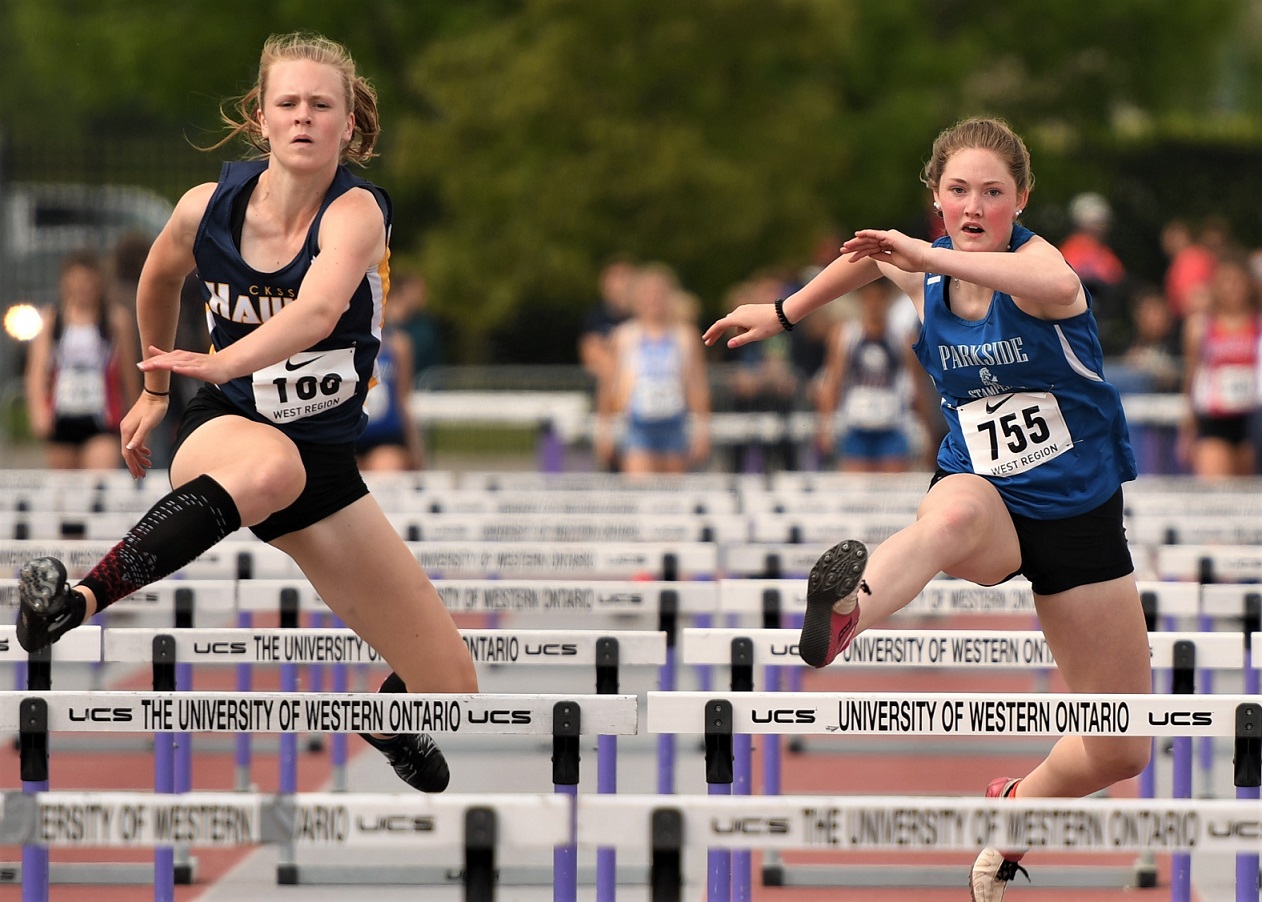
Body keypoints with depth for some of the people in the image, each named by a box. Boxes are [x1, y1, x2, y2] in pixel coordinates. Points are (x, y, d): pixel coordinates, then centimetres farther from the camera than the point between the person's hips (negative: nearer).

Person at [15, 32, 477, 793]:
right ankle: (77, 602, -55)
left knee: (450, 686, 0)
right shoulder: (209, 207, -7)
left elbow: (318, 309, -40)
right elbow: (160, 280, 18)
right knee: (270, 467, -43)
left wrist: (222, 363, -57)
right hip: (226, 427, -1)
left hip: (327, 456, 1)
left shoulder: (356, 212, -18)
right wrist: (156, 388, 29)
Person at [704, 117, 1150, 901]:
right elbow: (870, 255, 26)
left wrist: (930, 254, -49)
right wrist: (784, 313, 35)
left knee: (1121, 754, 4)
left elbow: (1058, 287, -44)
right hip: (988, 494, 1)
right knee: (952, 514, -42)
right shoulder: (925, 269, -1)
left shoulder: (1033, 257, -16)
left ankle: (1018, 808, 35)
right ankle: (846, 611, -73)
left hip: (1080, 514, -1)